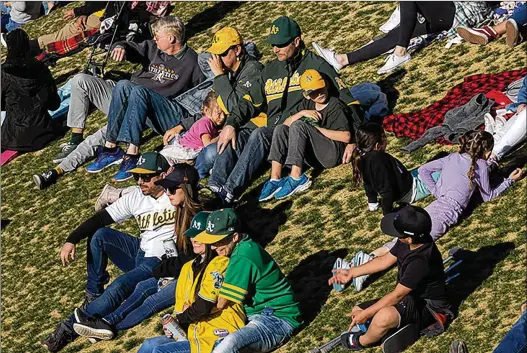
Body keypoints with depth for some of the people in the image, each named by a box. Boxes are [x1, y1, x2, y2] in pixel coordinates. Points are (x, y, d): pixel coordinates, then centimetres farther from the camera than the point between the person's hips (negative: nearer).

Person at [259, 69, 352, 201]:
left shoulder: (336, 106, -4)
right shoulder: (307, 104, 15)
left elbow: (346, 137, -15)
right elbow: (286, 124, 8)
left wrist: (317, 129, -12)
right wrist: (302, 113, -9)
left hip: (333, 154, -7)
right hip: (313, 156, 7)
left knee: (298, 126, -23)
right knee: (280, 129, -8)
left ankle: (296, 178, -33)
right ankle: (275, 179, -22)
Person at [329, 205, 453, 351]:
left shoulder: (421, 261, -35)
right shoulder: (407, 243, -10)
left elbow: (397, 295, -27)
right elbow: (384, 261, 8)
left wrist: (366, 314, -19)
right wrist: (352, 272, 8)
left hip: (428, 306, -9)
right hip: (410, 297, 9)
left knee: (384, 317, -36)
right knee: (357, 313, 9)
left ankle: (361, 342, -4)